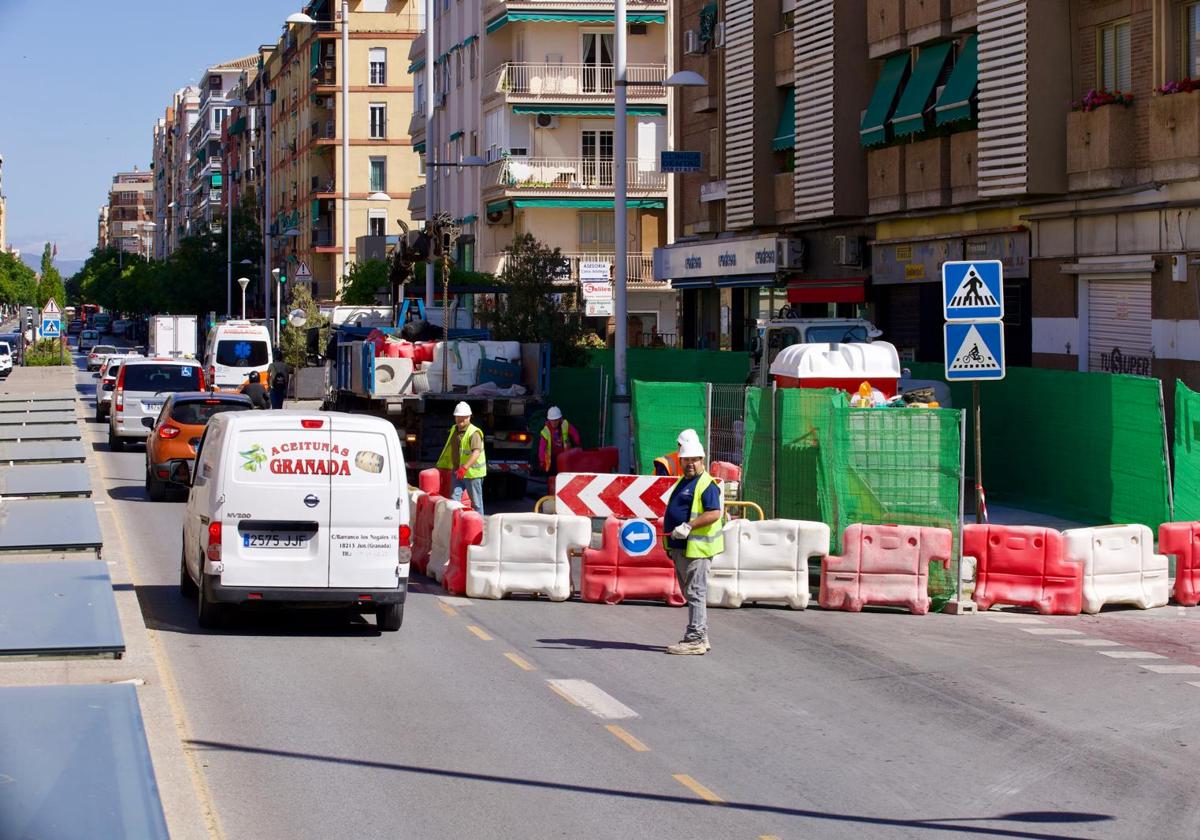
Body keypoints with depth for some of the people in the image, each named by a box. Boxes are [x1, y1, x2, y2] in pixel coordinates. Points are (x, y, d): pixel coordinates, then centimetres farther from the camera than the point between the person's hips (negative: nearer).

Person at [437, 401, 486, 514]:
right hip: (458, 472, 7)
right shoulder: (454, 430, 10)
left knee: (476, 502, 3)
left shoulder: (474, 433, -16)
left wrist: (465, 467, -41)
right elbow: (448, 450, 23)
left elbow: (476, 452, -30)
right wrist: (442, 466, 25)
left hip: (472, 473, -7)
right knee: (454, 499, -1)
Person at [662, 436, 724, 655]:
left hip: (697, 548, -10)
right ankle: (701, 637, 21)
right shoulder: (683, 483, 19)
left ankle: (695, 640, -9)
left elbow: (714, 513, -22)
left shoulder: (707, 485, -11)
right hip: (681, 548, 10)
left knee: (695, 594, -9)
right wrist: (671, 544, 25)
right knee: (691, 594, 14)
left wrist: (688, 526, -27)